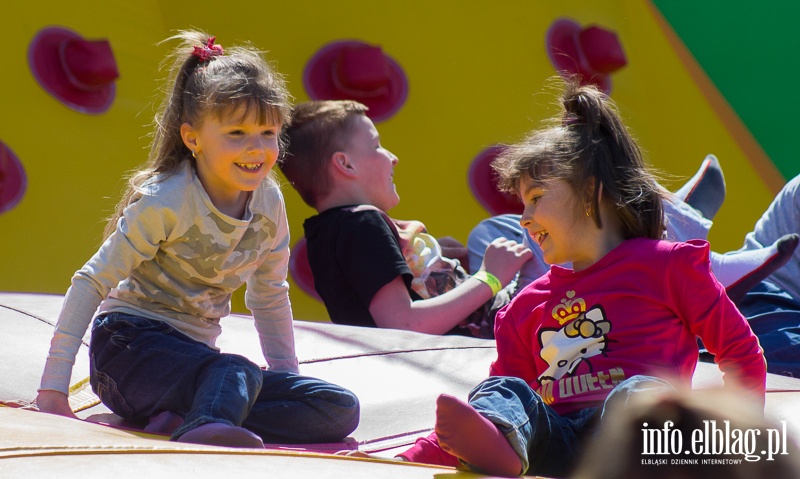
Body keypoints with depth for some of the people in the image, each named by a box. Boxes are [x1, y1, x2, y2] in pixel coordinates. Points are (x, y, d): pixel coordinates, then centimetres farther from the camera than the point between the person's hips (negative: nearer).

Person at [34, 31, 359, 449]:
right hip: (129, 346, -7)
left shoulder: (269, 203, 2)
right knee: (237, 374, -35)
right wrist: (53, 388, -19)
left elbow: (269, 297, 18)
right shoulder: (166, 202, -15)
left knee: (341, 410, -10)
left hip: (192, 355, 7)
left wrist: (288, 377, 13)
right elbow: (92, 282, -14)